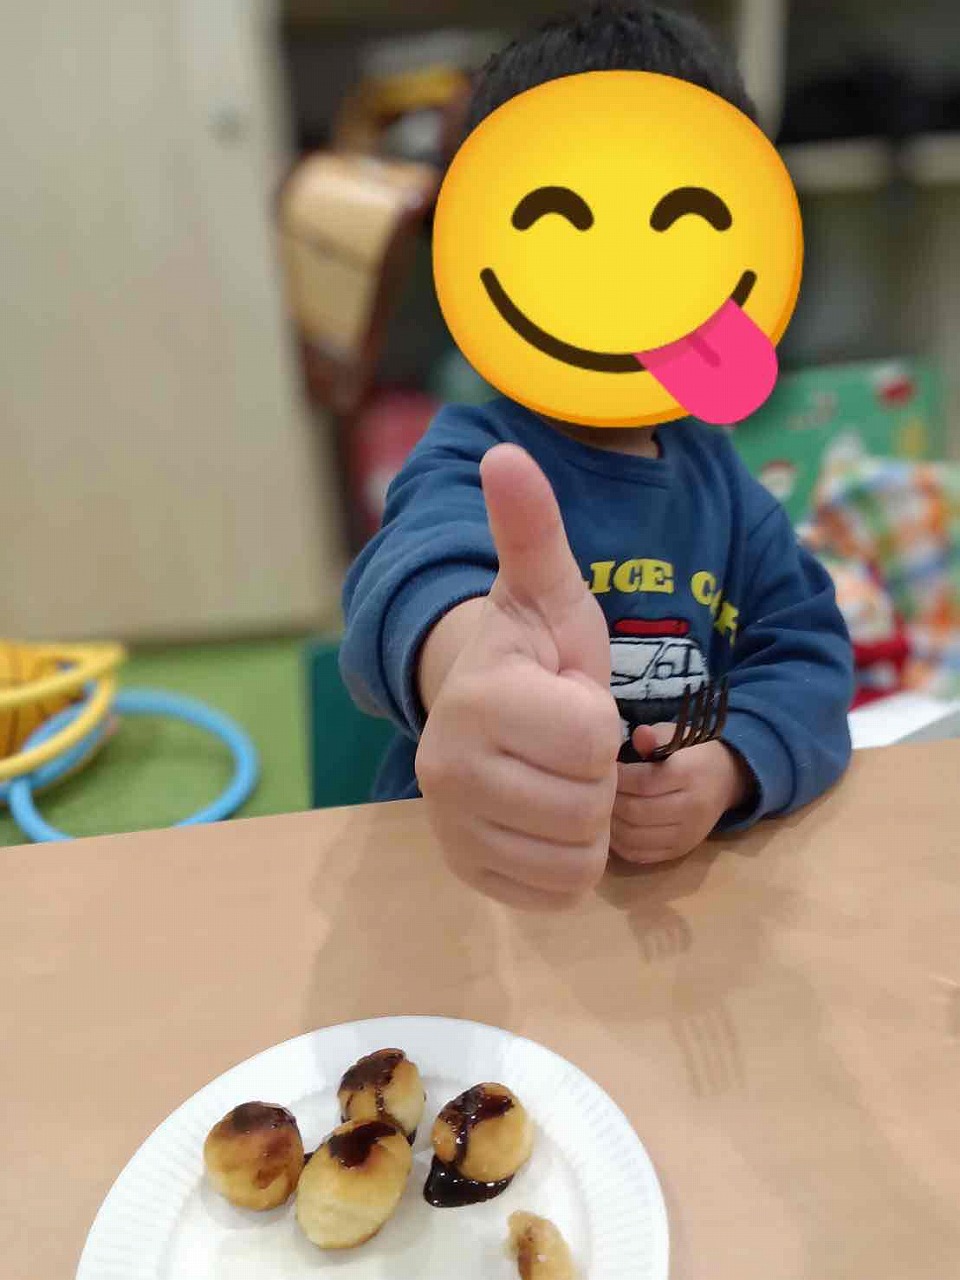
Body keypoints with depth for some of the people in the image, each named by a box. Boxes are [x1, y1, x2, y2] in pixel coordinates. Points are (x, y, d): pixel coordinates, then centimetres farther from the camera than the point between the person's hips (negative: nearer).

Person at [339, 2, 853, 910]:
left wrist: (729, 769, -19)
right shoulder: (473, 457, -14)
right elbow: (427, 557, -36)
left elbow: (807, 652, 1)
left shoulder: (716, 470, 4)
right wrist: (467, 656, -59)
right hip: (460, 883, -3)